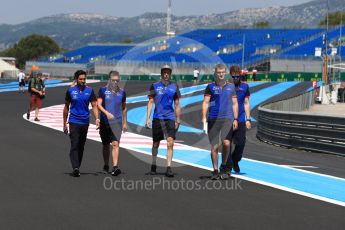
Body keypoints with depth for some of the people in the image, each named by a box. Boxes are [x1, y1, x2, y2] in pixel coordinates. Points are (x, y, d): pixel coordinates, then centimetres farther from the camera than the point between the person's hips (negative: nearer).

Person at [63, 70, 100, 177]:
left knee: (81, 146, 9)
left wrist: (97, 118, -15)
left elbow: (94, 106, 2)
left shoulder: (89, 91, 2)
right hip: (74, 121, -2)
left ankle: (77, 168, 18)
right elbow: (66, 107, 8)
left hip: (85, 122, 2)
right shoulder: (70, 90, 0)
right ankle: (75, 168, -20)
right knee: (74, 145, -12)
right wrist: (65, 123, 8)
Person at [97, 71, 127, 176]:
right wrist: (106, 113, -25)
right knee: (105, 145, 11)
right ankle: (106, 166, 27)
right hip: (105, 121, 0)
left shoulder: (121, 92, 7)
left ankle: (115, 167, -22)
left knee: (115, 143, -13)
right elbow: (98, 105, -8)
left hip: (117, 122, 0)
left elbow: (124, 108, 16)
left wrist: (125, 122, 17)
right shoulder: (103, 90, 0)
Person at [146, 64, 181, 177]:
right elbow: (150, 102, 4)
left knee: (170, 143, -12)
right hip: (157, 118, 0)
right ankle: (153, 166, 26)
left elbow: (177, 105, 13)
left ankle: (169, 168, -12)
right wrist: (148, 118, -3)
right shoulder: (155, 86, 4)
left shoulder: (174, 87, 8)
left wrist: (177, 120, 12)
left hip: (170, 119, 0)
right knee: (156, 144, 9)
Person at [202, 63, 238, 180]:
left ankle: (223, 167, 5)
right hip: (213, 119, 0)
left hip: (227, 119, 0)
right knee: (214, 146, 2)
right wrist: (204, 117, -11)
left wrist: (235, 119, 7)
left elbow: (234, 104, 14)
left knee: (226, 143, -16)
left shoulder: (231, 86, 11)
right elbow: (205, 103, 0)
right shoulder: (210, 87, 5)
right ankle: (215, 170, 13)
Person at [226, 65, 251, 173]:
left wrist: (248, 119, 7)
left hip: (241, 120, 2)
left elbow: (246, 103, 12)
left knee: (241, 143, 0)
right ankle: (228, 166, 6)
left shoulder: (244, 86, 7)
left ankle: (235, 161, 25)